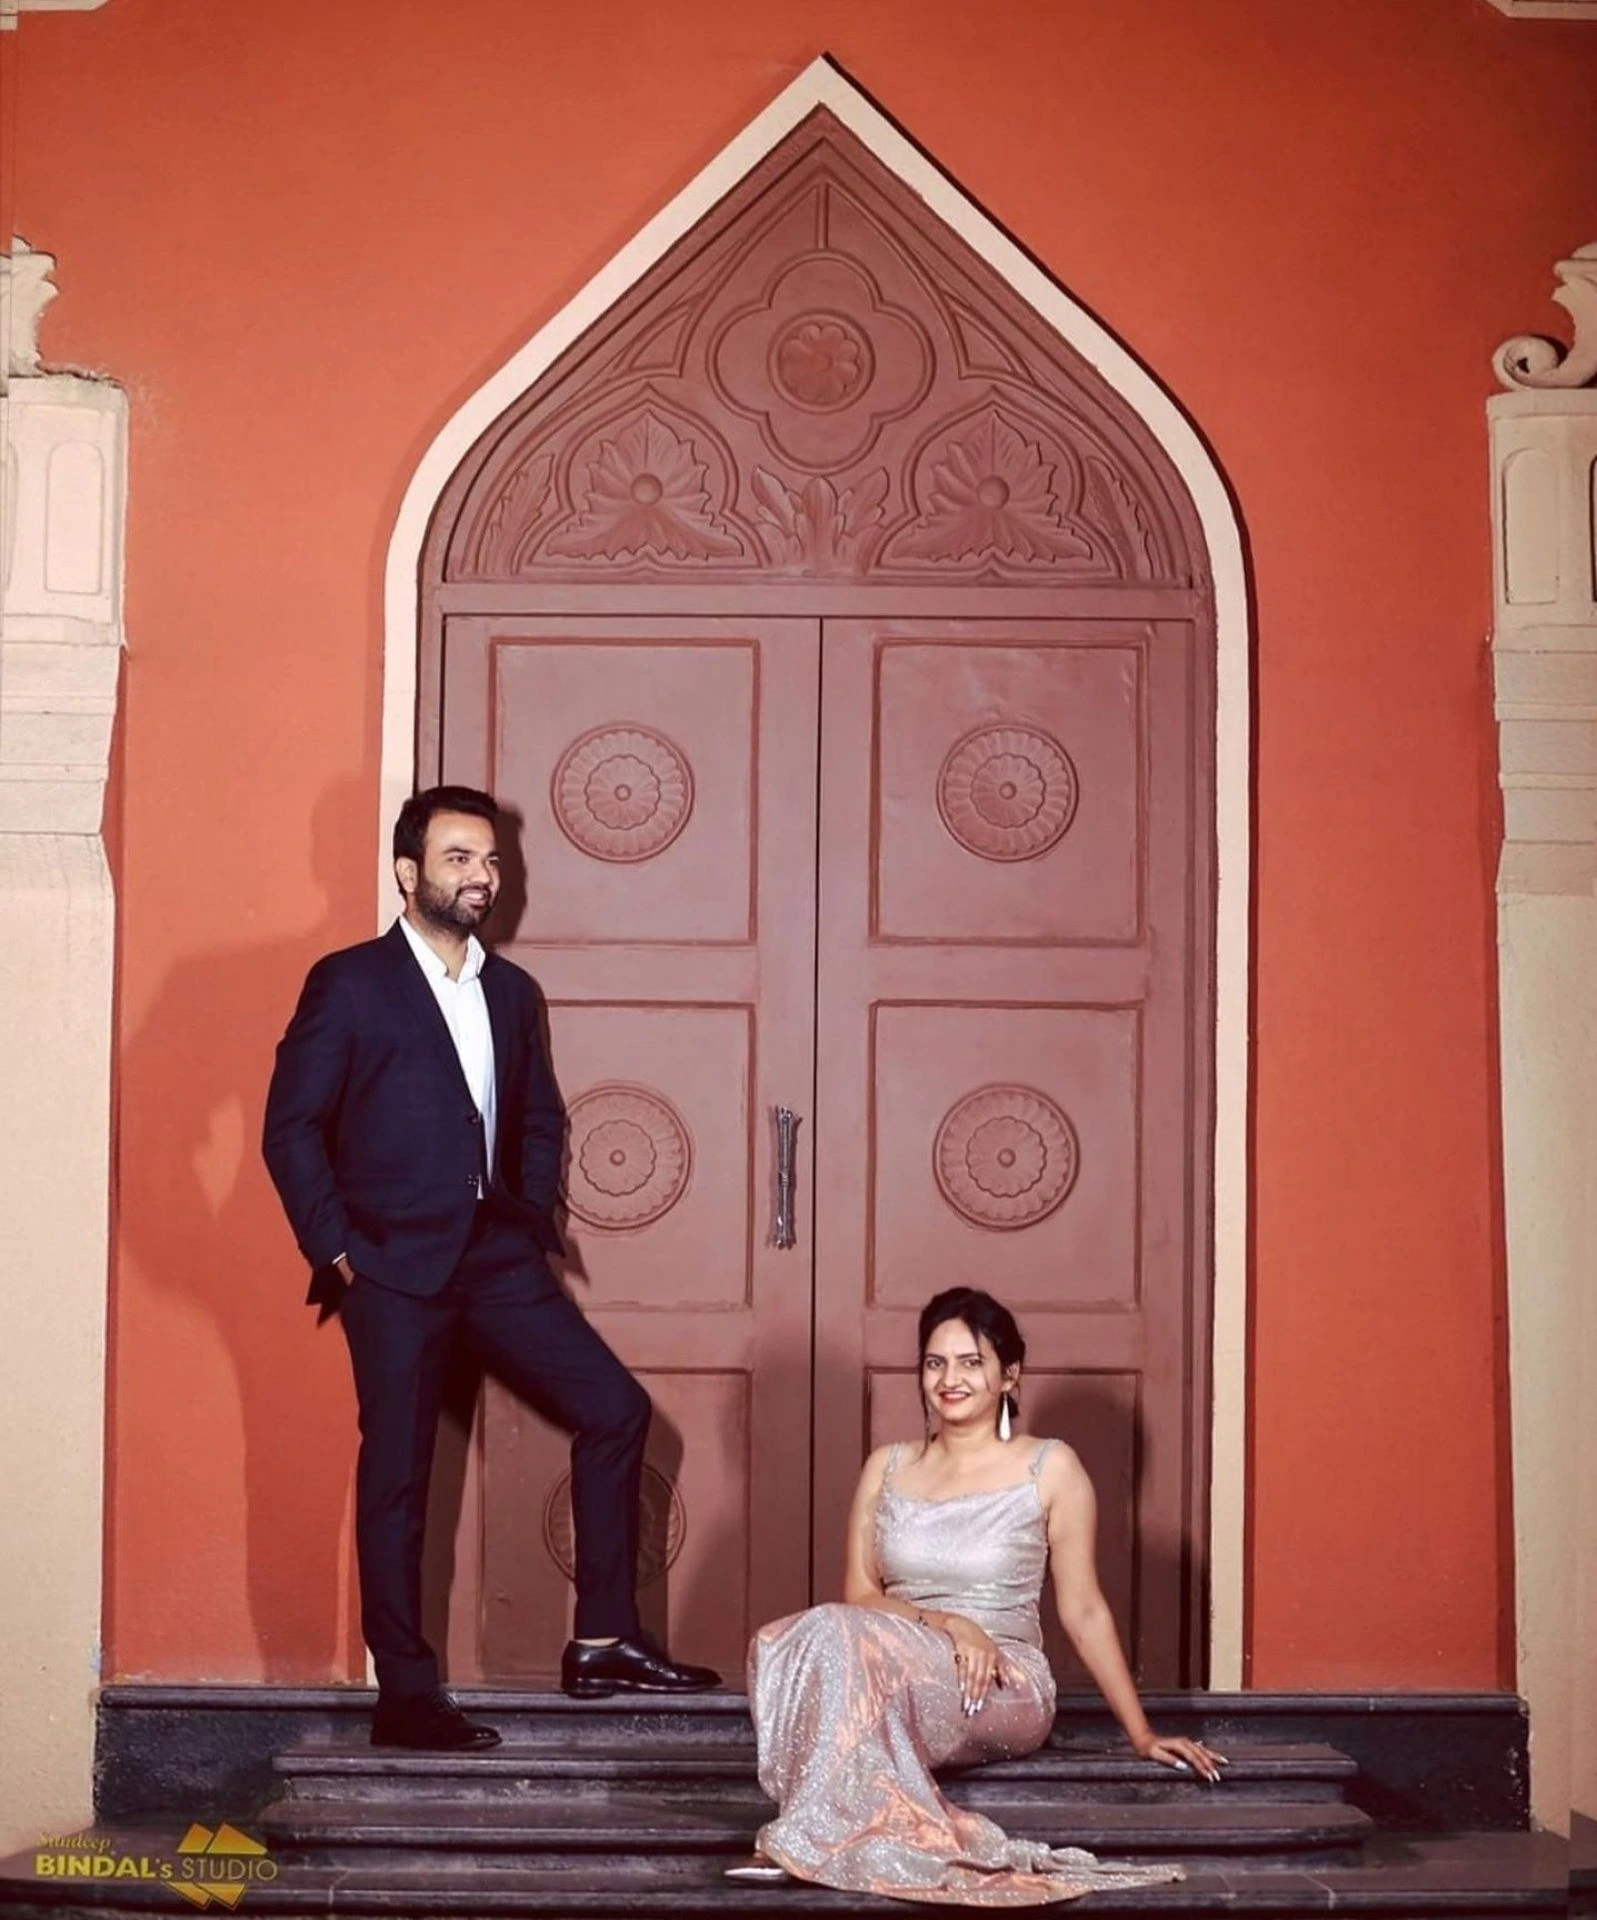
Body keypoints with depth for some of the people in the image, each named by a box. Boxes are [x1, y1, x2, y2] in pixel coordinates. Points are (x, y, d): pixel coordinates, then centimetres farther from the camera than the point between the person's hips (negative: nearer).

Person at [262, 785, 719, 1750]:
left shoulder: (511, 990, 14)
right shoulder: (349, 982, -3)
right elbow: (291, 1128, -6)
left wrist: (534, 1217, 10)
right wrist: (337, 1249, -10)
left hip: (497, 1257, 6)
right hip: (395, 1268, -6)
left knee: (616, 1408, 0)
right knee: (397, 1474, -1)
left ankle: (603, 1643, 7)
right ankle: (406, 1696, 8)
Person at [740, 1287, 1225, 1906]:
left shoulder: (1050, 1468, 2)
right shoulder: (886, 1467, 12)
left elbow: (1084, 1611, 5)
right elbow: (859, 1595, 4)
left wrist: (1141, 1732, 3)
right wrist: (943, 1623, -15)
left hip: (1004, 1690, -3)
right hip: (897, 1681, 3)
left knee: (840, 1637, -32)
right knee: (792, 1641, -31)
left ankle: (816, 1839, -28)